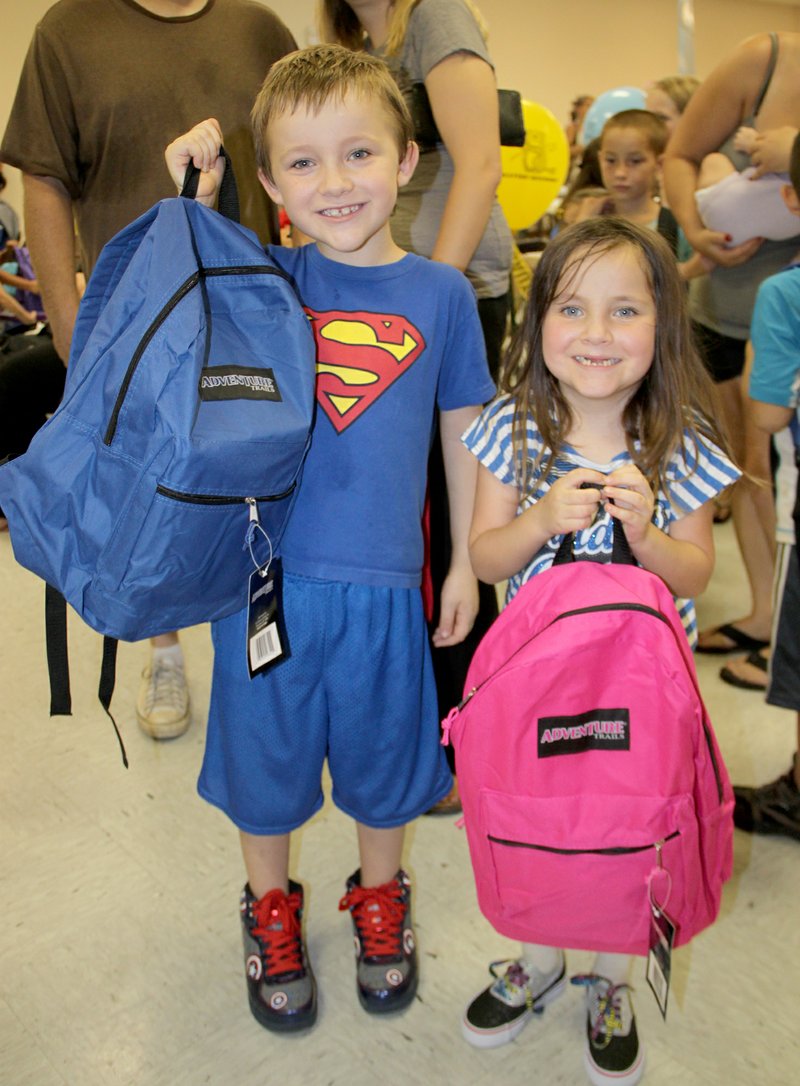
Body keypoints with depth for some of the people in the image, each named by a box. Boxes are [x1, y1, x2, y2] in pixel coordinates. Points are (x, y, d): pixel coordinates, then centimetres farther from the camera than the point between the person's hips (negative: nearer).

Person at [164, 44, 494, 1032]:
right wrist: (195, 198, -5)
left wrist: (466, 562, 8)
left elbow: (462, 430, 5)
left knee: (382, 749, 17)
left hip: (382, 578, 0)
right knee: (264, 749, 17)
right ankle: (270, 907, 44)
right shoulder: (261, 281, -1)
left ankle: (379, 896, 46)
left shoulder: (441, 292, -2)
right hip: (264, 566, 1)